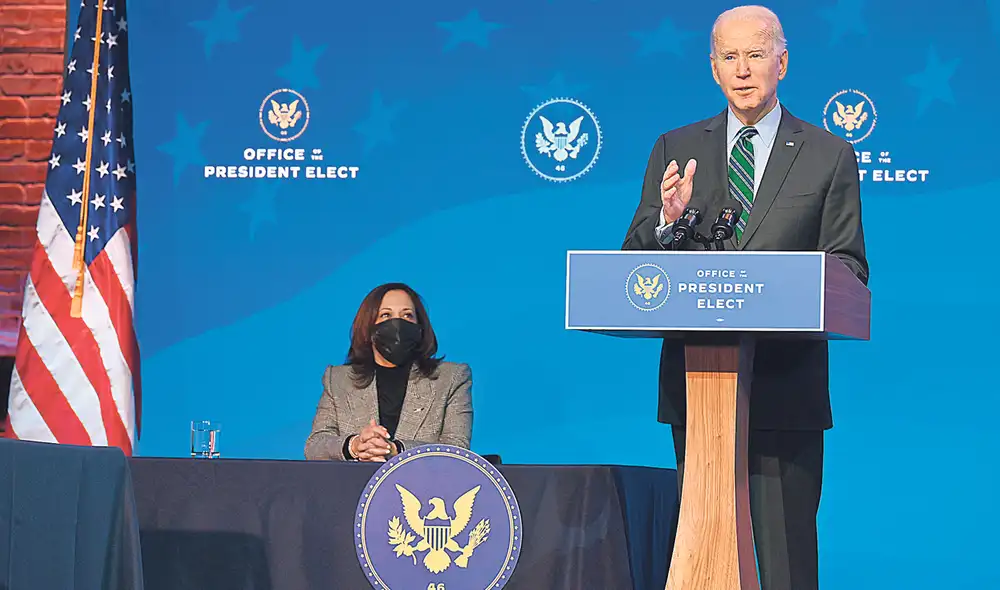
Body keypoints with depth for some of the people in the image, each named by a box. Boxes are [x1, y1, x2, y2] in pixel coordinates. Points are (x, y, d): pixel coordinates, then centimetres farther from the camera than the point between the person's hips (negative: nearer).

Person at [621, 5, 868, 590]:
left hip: (786, 383, -2)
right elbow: (636, 262, 7)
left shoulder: (830, 155, 6)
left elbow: (849, 267, 3)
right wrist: (668, 220, -15)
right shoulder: (675, 150, 11)